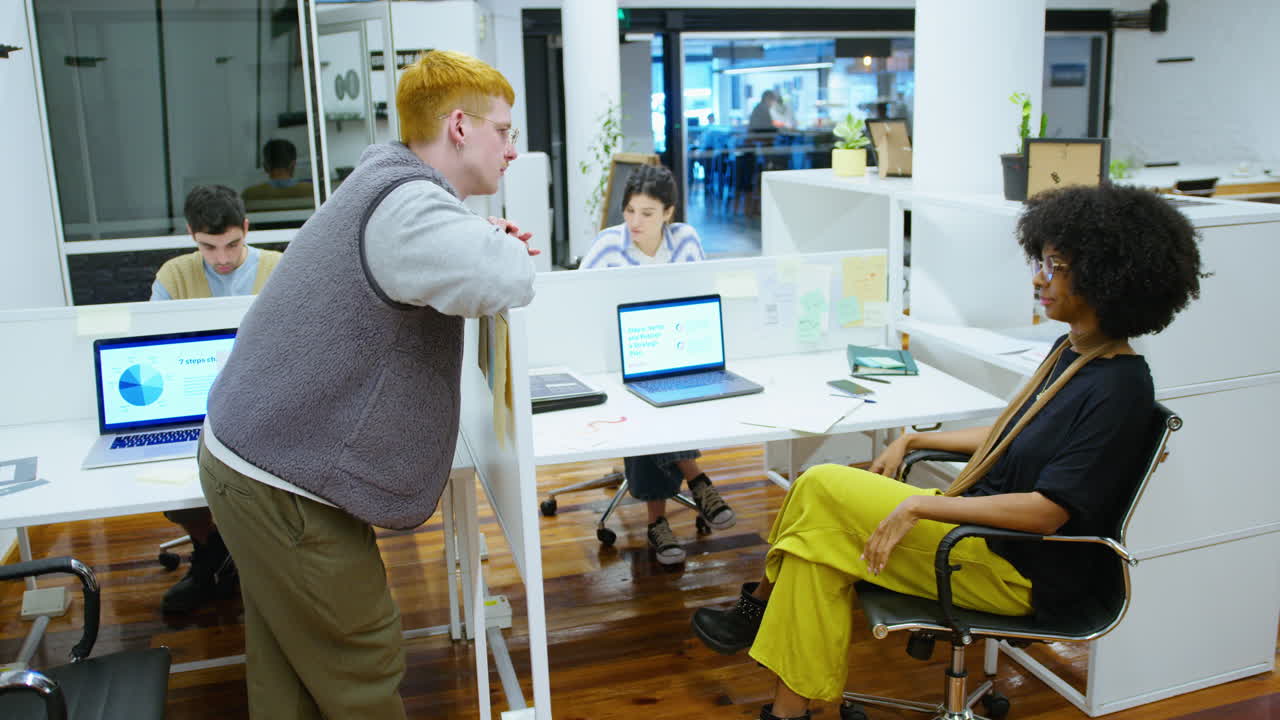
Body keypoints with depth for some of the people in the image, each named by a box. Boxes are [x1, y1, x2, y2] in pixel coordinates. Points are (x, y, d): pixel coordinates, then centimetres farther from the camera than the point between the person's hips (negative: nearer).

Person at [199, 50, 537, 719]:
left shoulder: (385, 180, 11)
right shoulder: (405, 205, -23)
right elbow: (508, 281, -39)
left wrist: (488, 239, 2)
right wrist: (497, 240, -13)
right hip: (283, 482, -10)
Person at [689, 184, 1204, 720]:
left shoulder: (1119, 388, -21)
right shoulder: (1071, 351, 7)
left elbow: (1046, 511, -26)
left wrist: (920, 504, -24)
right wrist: (912, 441, 13)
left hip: (1024, 573, -9)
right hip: (985, 530, 9)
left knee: (821, 489, -12)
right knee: (822, 540, -6)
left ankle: (761, 604, 10)